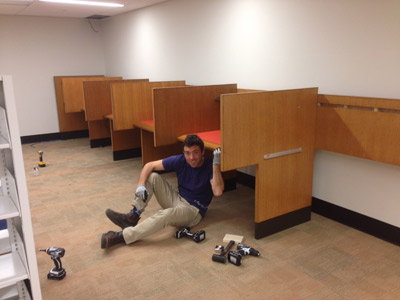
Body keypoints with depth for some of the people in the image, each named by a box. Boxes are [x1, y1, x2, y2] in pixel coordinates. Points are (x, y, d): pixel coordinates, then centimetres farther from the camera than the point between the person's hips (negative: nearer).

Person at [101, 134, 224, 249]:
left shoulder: (209, 167, -17)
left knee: (167, 214, -37)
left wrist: (216, 163, -36)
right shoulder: (180, 160, -6)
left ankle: (122, 236, -33)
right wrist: (141, 185, -19)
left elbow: (218, 191, -33)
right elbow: (150, 165, -2)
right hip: (177, 198, 6)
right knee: (153, 177, -12)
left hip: (194, 210, -5)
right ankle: (132, 217, -17)